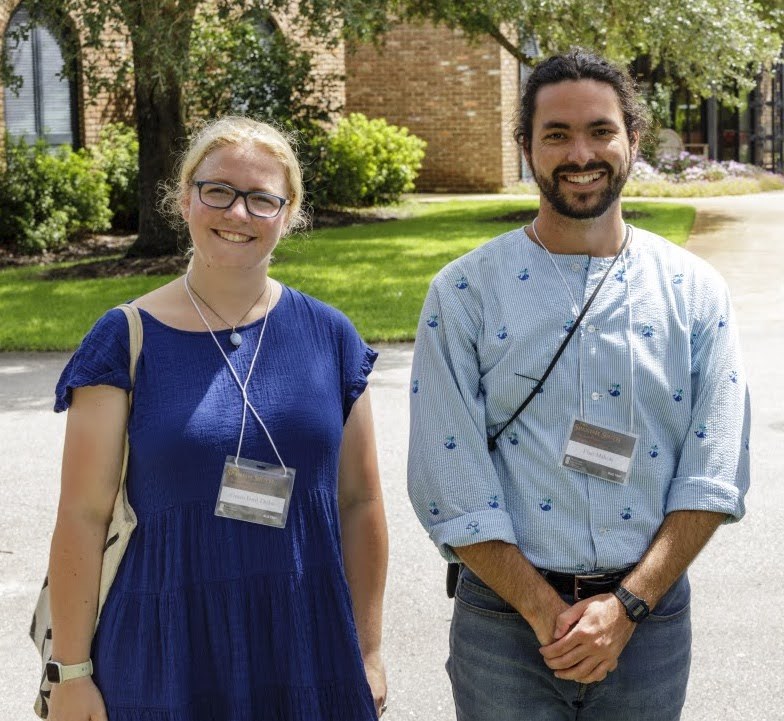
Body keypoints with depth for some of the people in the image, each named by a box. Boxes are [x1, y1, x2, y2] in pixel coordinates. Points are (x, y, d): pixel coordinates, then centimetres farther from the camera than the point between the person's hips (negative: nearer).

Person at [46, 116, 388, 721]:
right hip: (166, 655, -2)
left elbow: (359, 501, 6)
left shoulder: (328, 336, 2)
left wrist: (368, 650, 7)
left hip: (309, 651, 2)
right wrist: (72, 671, -6)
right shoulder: (128, 341, -5)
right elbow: (84, 515, -5)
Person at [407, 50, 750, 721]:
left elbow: (714, 475, -3)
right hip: (505, 617, -1)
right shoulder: (463, 294, -5)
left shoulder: (696, 292, 1)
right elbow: (449, 487, -9)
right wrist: (548, 615, -14)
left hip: (650, 614, 2)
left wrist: (624, 606, -13)